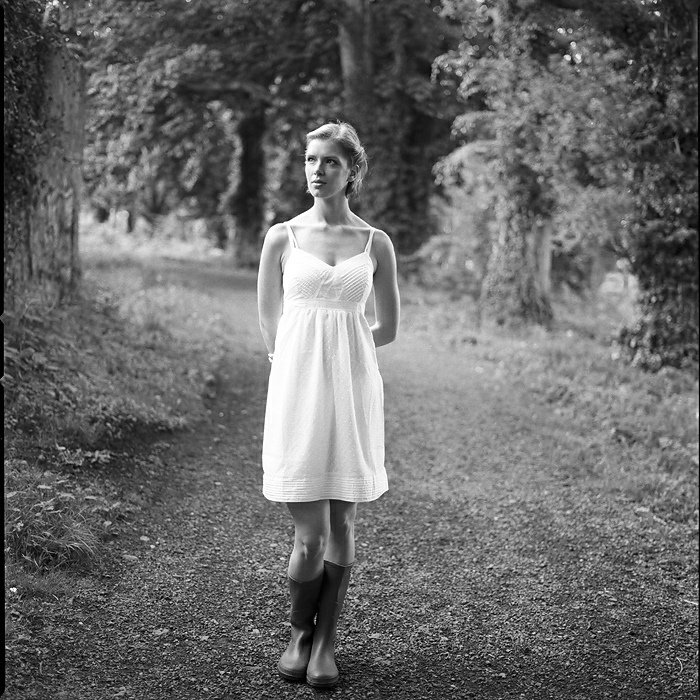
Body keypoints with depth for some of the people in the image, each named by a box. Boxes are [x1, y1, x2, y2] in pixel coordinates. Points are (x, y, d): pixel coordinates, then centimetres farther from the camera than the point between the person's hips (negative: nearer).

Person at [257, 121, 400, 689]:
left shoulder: (376, 244, 5)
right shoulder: (282, 238, 3)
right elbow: (271, 332, 10)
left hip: (354, 387, 1)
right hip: (298, 387, -1)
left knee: (342, 524, 5)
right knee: (311, 534, -4)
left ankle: (327, 641, 21)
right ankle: (300, 633, 22)